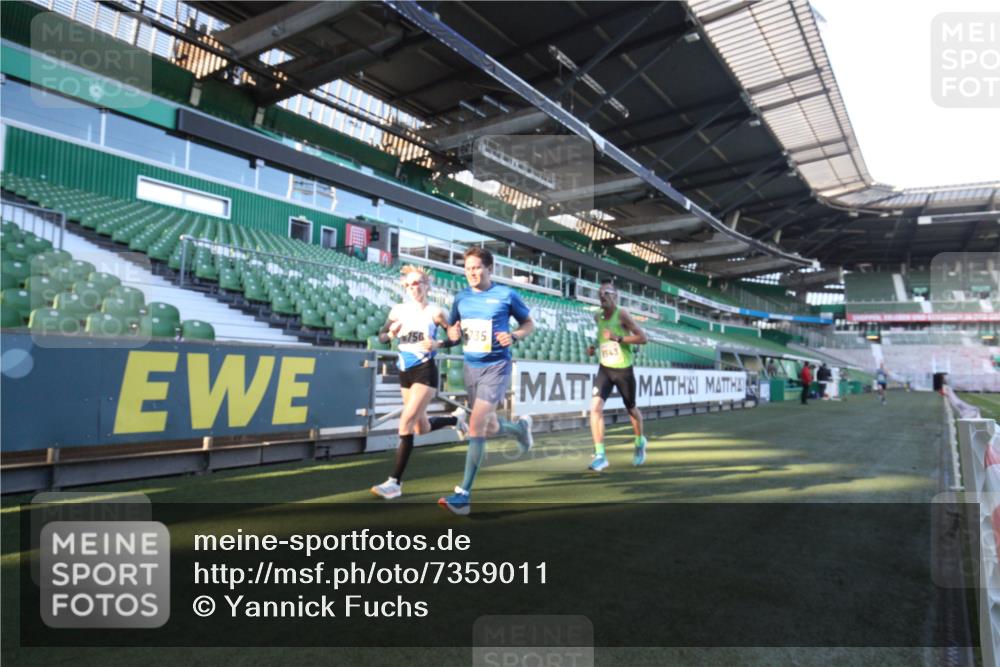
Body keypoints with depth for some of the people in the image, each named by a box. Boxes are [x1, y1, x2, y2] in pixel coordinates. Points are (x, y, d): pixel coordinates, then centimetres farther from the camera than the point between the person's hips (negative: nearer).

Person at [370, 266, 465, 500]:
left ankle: (395, 482, -8)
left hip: (425, 371, -6)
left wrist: (437, 344, -18)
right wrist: (391, 333, -10)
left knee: (406, 423, -15)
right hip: (405, 372, 6)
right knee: (422, 428, 14)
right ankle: (456, 418, 44)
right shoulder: (398, 310, 5)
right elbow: (381, 335, 12)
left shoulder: (435, 312, -7)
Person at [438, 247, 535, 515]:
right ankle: (520, 427, 51)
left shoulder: (506, 295, -6)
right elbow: (452, 330, 16)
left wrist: (513, 336, -16)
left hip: (496, 366, -5)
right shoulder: (461, 298, 5)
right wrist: (454, 332, -8)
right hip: (470, 367, 6)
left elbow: (529, 324, 4)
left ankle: (464, 494, -11)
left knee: (476, 425, -17)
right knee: (488, 427, 16)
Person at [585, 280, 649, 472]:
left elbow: (642, 338, -17)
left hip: (624, 370, -4)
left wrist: (617, 338, -26)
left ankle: (640, 442, 45)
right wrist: (594, 347, 4)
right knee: (595, 407, -17)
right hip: (604, 369, 4)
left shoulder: (621, 314, -14)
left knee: (631, 410, 15)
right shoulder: (598, 317, 4)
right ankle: (600, 455, -13)